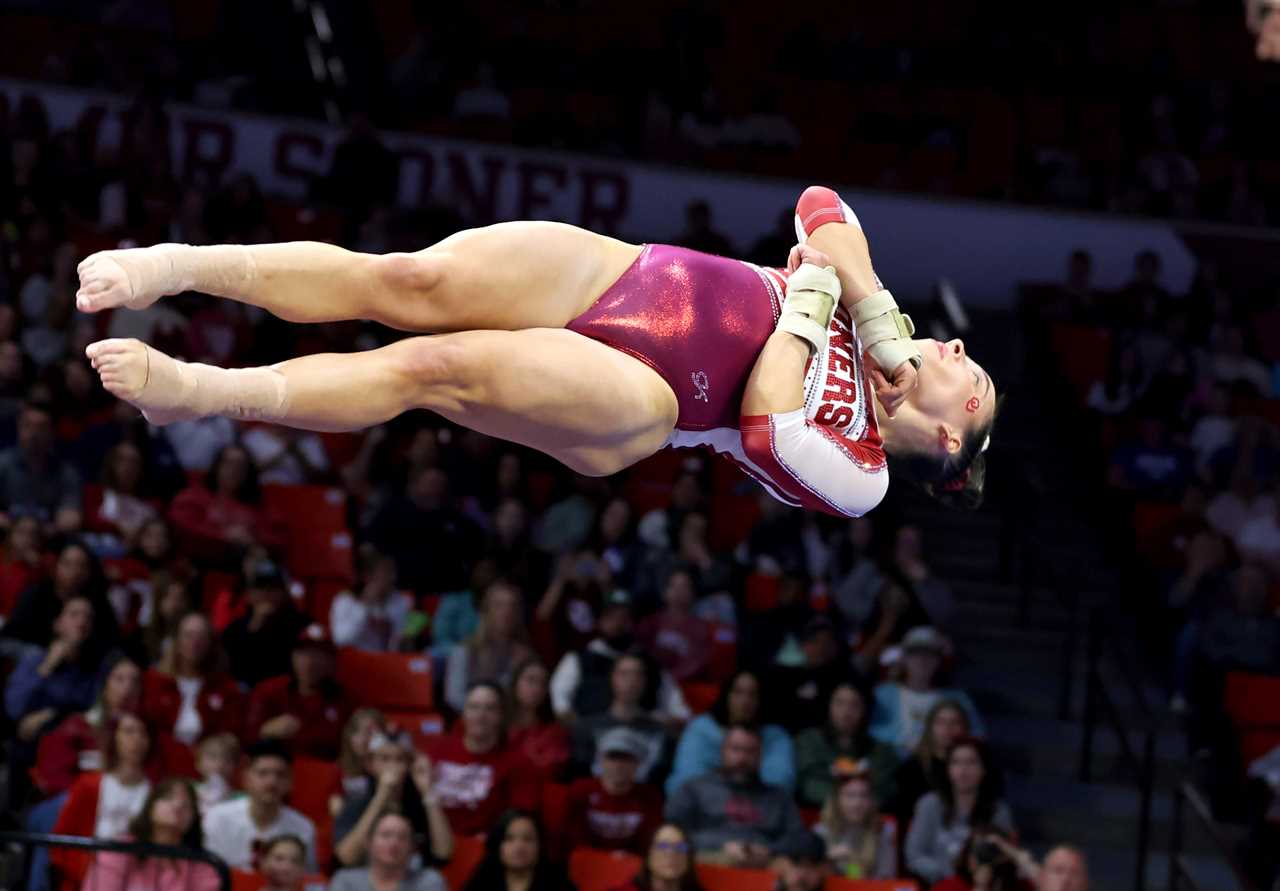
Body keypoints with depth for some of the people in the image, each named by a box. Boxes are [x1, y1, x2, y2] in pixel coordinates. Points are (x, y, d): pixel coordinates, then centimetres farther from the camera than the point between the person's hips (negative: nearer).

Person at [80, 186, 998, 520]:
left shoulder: (854, 475, 2)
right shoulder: (864, 312, 23)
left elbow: (765, 422, -16)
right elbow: (822, 206, 16)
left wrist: (807, 302, -5)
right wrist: (876, 310, 4)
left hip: (631, 403, -5)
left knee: (435, 369, -29)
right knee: (415, 279, -21)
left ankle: (197, 391, -30)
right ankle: (179, 265, -26)